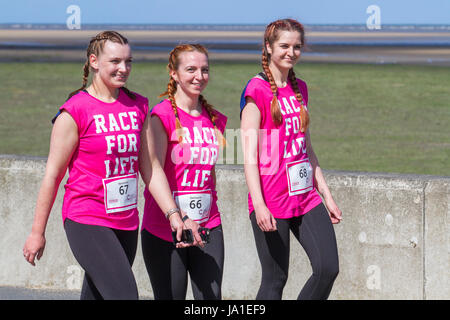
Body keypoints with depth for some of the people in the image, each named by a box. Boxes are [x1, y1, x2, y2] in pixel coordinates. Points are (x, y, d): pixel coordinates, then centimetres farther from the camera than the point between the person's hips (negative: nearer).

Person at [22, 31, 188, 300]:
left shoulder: (138, 106, 10)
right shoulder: (75, 111, -8)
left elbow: (150, 168, 14)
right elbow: (53, 174, -4)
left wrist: (173, 213, 3)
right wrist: (37, 232, -2)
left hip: (126, 223, 6)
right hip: (86, 221, -6)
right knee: (125, 295, -19)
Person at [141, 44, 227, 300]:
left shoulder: (215, 120, 9)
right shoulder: (163, 115, -9)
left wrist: (210, 217, 16)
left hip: (208, 229, 5)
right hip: (164, 229, -5)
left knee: (211, 297, -3)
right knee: (171, 297, 0)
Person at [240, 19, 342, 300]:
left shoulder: (300, 89, 14)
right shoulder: (257, 91, -8)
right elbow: (250, 153, -13)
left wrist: (326, 195, 17)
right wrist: (258, 205, -21)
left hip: (306, 197, 7)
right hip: (272, 204, -7)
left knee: (329, 268, -5)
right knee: (275, 280, -1)